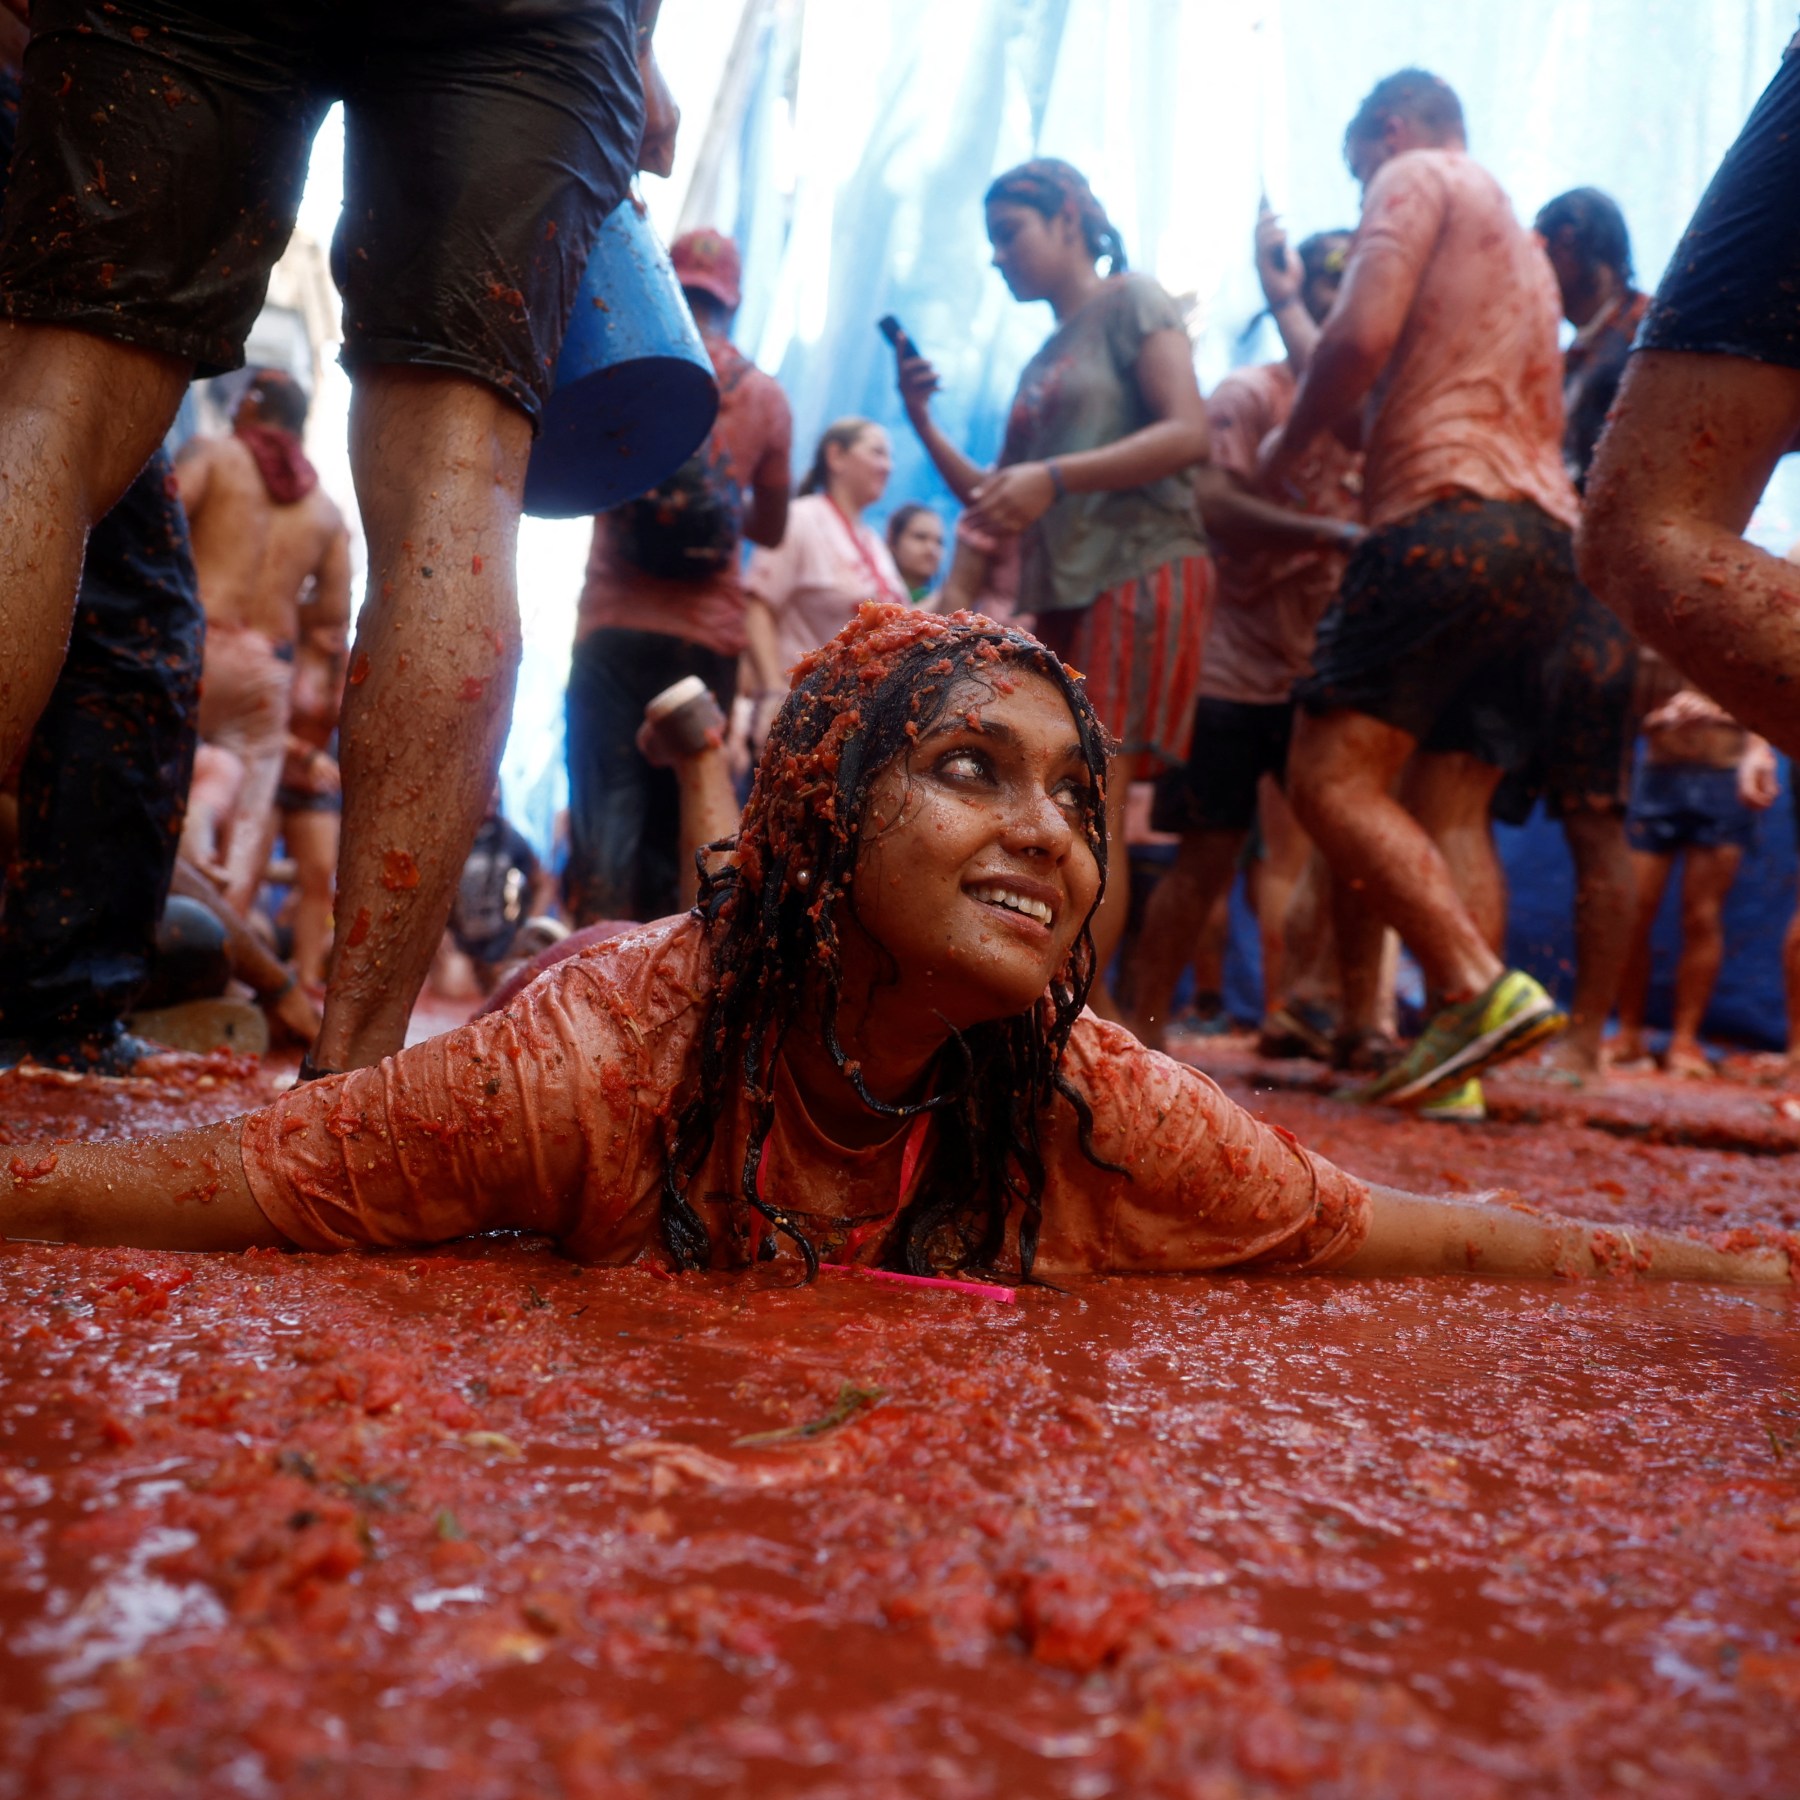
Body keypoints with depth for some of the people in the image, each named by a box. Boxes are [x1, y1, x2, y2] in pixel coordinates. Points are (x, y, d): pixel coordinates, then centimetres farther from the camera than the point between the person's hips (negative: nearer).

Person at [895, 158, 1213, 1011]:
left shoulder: (1131, 302, 3)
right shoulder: (1044, 357, 24)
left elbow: (1189, 433, -12)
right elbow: (993, 502, 22)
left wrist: (1053, 477, -19)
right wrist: (923, 423, 9)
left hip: (1140, 573, -8)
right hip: (1060, 591, 8)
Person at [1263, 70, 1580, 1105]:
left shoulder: (1418, 176, 7)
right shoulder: (1523, 243, 33)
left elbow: (1363, 336, -11)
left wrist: (1290, 447, 4)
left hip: (1448, 516, -9)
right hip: (1547, 542, 9)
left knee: (1331, 777, -12)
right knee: (1453, 809, 3)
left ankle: (1483, 989, -23)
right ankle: (1457, 1042, -6)